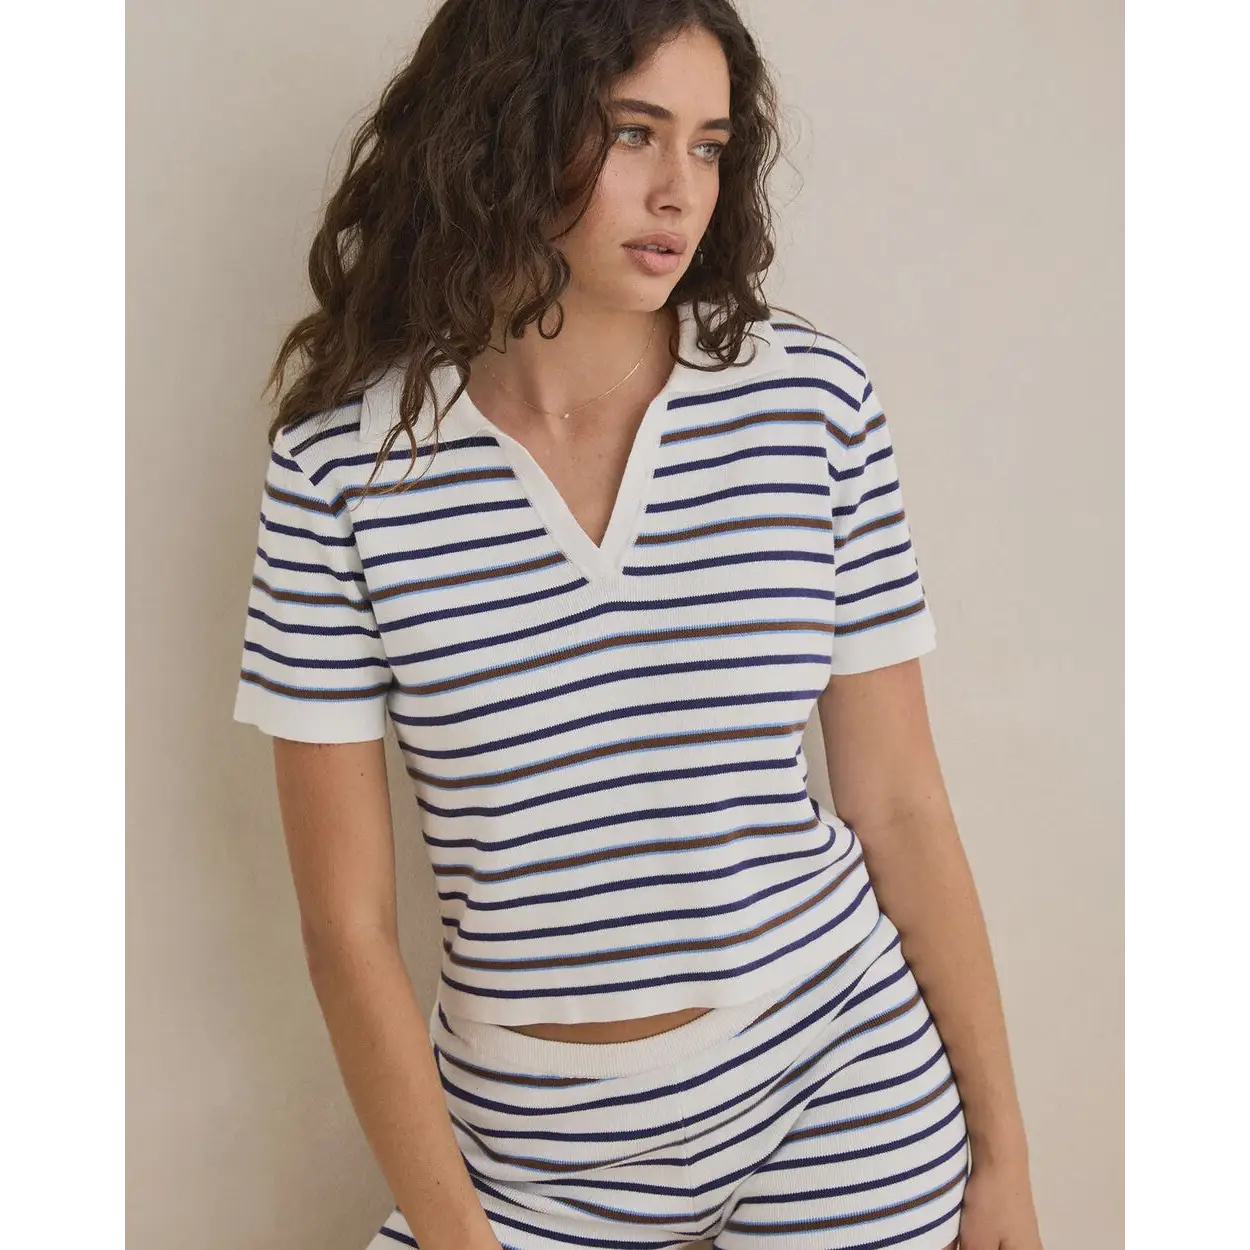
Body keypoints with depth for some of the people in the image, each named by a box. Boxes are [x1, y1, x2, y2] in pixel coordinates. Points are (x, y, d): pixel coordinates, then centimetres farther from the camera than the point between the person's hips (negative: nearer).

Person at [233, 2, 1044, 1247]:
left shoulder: (812, 397, -7)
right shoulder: (341, 466, -10)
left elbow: (899, 806, -2)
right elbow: (346, 922, -7)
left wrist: (1001, 1149, 2)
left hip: (843, 1096, 1)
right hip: (528, 1145, 0)